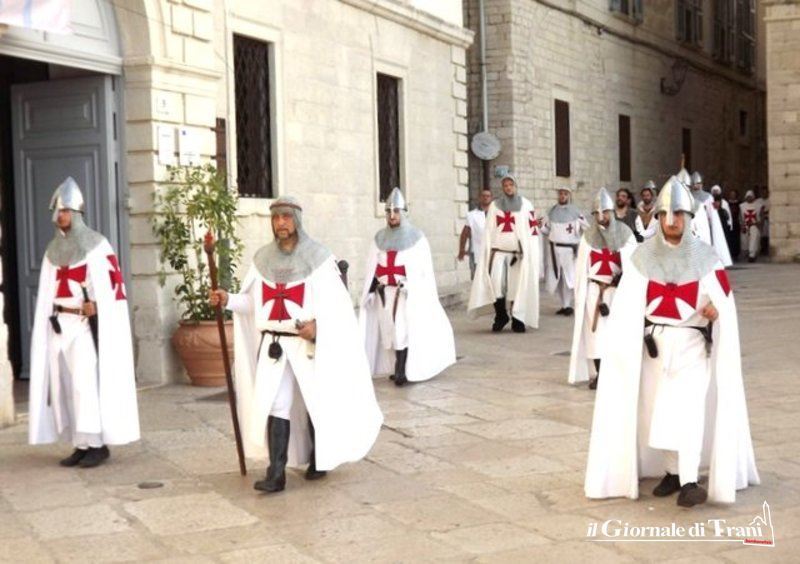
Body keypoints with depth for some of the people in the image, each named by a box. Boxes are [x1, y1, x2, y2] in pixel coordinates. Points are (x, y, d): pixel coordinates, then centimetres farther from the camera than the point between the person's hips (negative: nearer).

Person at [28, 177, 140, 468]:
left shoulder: (97, 245, -4)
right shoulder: (53, 250, 13)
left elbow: (113, 284, -8)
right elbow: (47, 293, 15)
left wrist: (95, 306, -20)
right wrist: (50, 319, 5)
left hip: (87, 325, -6)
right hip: (60, 325, 6)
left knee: (86, 382, -10)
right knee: (65, 384, 5)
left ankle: (97, 443, -3)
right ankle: (82, 444, 12)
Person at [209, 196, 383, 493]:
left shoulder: (318, 256, -6)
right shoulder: (262, 258, 7)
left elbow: (335, 302, -9)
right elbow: (253, 302, 8)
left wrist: (317, 324, -24)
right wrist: (228, 299, -9)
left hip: (310, 343, -3)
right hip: (274, 343, 3)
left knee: (316, 401, 8)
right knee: (274, 404, -6)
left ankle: (318, 458, 30)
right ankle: (276, 473, -8)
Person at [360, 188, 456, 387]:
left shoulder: (416, 238, 0)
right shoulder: (380, 238, 10)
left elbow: (425, 268, -1)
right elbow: (372, 268, 11)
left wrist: (428, 297, -6)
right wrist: (371, 292, 5)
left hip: (409, 292, -4)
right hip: (385, 293, 4)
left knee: (405, 330, -12)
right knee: (391, 331, 4)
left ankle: (403, 369, -11)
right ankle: (401, 368, 13)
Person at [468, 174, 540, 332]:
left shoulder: (526, 205, 7)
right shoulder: (494, 206, 12)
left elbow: (531, 230, 3)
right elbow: (489, 230, 11)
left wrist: (525, 252, -5)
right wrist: (488, 252, 3)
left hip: (518, 253, -1)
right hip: (498, 251, 1)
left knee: (518, 286, -3)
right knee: (496, 283, -15)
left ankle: (517, 320, 7)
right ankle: (500, 316, -1)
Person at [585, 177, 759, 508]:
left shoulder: (704, 256, -2)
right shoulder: (643, 256, 1)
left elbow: (724, 299, 0)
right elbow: (627, 304, 1)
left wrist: (714, 310, -23)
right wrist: (623, 348, -6)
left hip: (692, 342, -2)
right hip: (655, 342, 3)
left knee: (688, 407, -16)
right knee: (659, 409, 7)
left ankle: (689, 482, -20)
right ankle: (672, 472, 22)